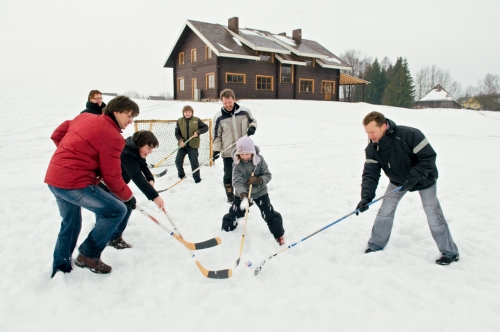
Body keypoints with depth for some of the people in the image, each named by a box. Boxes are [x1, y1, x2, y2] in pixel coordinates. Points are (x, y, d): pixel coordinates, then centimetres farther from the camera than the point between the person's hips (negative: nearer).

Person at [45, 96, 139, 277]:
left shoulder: (85, 117, 11)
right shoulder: (113, 136, -13)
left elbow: (57, 135, 18)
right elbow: (112, 177, -11)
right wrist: (128, 197, 3)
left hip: (54, 177, 9)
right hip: (75, 182, -9)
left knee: (70, 224, 24)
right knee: (116, 210, 1)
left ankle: (60, 268, 36)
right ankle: (89, 255, 9)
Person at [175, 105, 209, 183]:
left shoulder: (197, 120, -2)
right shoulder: (179, 121, 2)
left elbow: (206, 127, 2)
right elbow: (177, 133, 3)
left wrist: (198, 132, -14)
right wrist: (180, 140, -15)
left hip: (193, 145, -2)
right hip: (183, 145, 2)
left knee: (194, 162, 1)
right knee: (178, 160, -1)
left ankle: (197, 179, 14)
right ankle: (181, 175, 24)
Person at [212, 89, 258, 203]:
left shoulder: (244, 111, -6)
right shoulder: (218, 117, -9)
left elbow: (253, 120, 11)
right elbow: (217, 135, -3)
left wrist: (252, 127, -11)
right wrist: (216, 150, -7)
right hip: (228, 152, -1)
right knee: (228, 175, 9)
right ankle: (230, 197, 28)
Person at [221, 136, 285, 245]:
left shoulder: (260, 160, -16)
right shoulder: (237, 164, -18)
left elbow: (267, 175, -12)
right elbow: (237, 181, -28)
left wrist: (258, 180, -32)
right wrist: (243, 194, -46)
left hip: (260, 192, 0)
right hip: (242, 193, 0)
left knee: (270, 214, -1)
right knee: (233, 214, 7)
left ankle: (278, 234, 18)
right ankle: (227, 229, 35)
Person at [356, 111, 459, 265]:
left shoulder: (409, 135, -35)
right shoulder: (372, 148, -20)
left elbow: (429, 157, -27)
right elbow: (370, 174, -24)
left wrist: (413, 177, -36)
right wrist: (366, 196, -37)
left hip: (423, 179, -4)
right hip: (397, 181, 4)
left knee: (433, 214, 0)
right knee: (385, 211, 0)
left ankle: (450, 252, 17)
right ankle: (376, 244, 18)